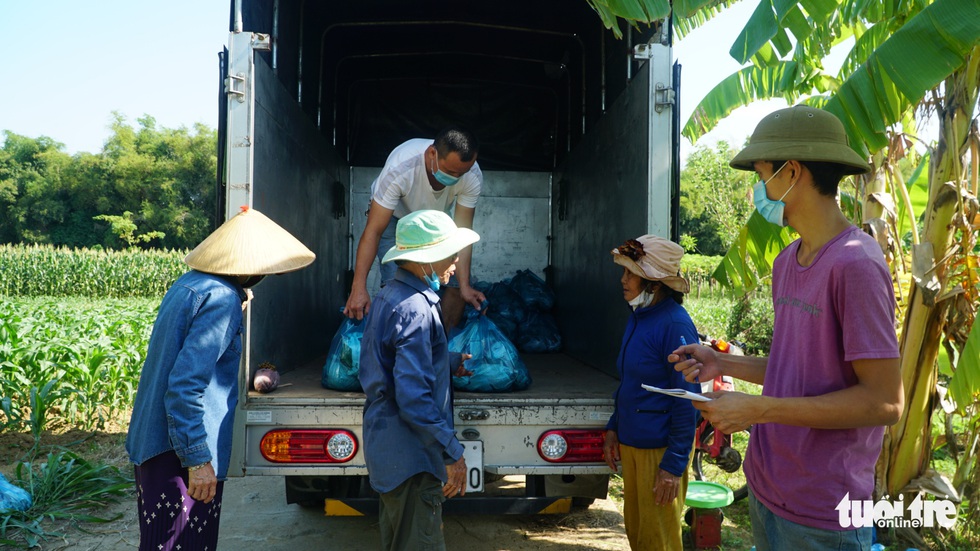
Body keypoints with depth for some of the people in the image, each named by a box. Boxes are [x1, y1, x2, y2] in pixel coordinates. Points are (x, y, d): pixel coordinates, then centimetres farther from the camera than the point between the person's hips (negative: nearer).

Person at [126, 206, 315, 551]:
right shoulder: (220, 299, -20)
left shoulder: (188, 283, 8)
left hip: (154, 442, 10)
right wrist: (197, 459, -23)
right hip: (180, 454, -10)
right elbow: (186, 385, -26)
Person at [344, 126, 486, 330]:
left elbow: (462, 230, -26)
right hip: (394, 216, -3)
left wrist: (464, 285, -35)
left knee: (456, 284, -6)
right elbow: (373, 230, -37)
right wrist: (359, 288, -40)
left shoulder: (473, 177, -31)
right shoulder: (399, 168, -41)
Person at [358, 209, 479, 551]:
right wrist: (453, 453, -22)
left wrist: (451, 361, 31)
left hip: (387, 446, 10)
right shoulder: (415, 309, -24)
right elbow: (414, 397, -28)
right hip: (411, 458, -10)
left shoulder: (391, 294, 8)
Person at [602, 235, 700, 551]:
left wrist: (675, 464, -18)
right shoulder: (638, 317, 5)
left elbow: (686, 400, -19)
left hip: (661, 447, -8)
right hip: (632, 442, 8)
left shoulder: (674, 324, -20)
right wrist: (614, 427, 16)